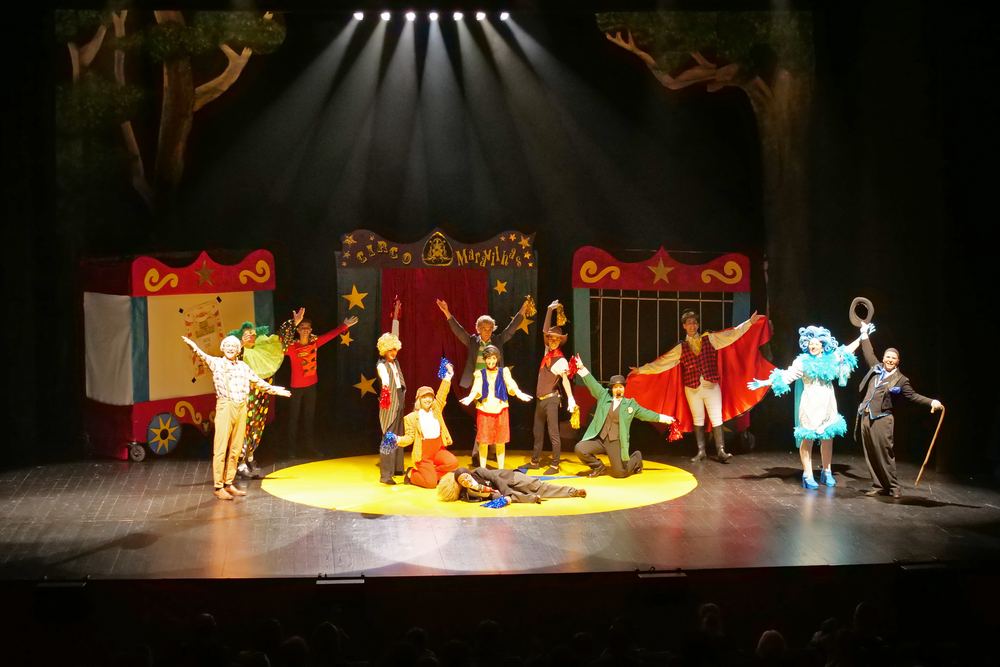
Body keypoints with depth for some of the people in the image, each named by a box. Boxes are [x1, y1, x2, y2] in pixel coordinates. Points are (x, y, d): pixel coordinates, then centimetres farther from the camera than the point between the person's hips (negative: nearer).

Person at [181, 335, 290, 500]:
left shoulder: (243, 366, 17)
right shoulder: (216, 363, 2)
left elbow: (257, 381, 30)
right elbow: (203, 355, -16)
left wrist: (275, 390, 39)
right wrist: (191, 344, -35)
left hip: (242, 409, 5)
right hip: (225, 407, -5)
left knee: (235, 449, 9)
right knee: (221, 449, -6)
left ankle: (229, 484, 18)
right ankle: (218, 487, -4)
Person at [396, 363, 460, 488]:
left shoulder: (436, 410, 8)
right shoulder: (411, 417, -2)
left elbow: (442, 395, 1)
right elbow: (410, 437, -4)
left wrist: (448, 376, -5)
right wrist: (399, 440, -25)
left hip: (439, 449, 5)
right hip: (423, 454, -4)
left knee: (453, 463, -23)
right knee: (430, 483, -16)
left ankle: (432, 473, 0)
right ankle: (412, 474, 15)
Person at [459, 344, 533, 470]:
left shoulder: (504, 372, 5)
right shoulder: (480, 374, 5)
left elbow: (511, 386, -8)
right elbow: (476, 390, -7)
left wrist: (520, 394, -27)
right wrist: (470, 398, -28)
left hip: (500, 410, 0)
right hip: (484, 410, 0)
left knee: (500, 442, 6)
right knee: (483, 442, 2)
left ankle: (501, 470, 16)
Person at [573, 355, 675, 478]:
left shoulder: (630, 404, 7)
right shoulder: (604, 396, 8)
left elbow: (645, 413, 13)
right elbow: (592, 384, 4)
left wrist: (663, 418, 11)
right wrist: (582, 368, -5)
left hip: (616, 442, -2)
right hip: (599, 439, 2)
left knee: (619, 472, -6)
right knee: (580, 449, -20)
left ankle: (636, 458, 30)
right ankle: (599, 468, 8)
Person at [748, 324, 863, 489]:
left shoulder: (831, 358, 5)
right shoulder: (803, 361, -4)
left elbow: (848, 350, 19)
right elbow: (786, 376, -7)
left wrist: (862, 337, 20)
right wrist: (764, 382, -16)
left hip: (828, 405, 4)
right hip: (810, 405, -4)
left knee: (828, 437, 9)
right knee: (807, 438, -3)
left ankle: (827, 472, 22)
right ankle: (808, 476, 2)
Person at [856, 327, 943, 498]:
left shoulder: (900, 380, 0)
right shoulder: (876, 369, 13)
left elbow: (913, 396, 3)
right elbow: (869, 353, 27)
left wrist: (932, 402, -8)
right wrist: (865, 334, 35)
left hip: (881, 420, -5)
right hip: (866, 417, 5)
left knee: (884, 453, -8)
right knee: (871, 455, 5)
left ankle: (893, 487, 1)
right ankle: (878, 486, 11)